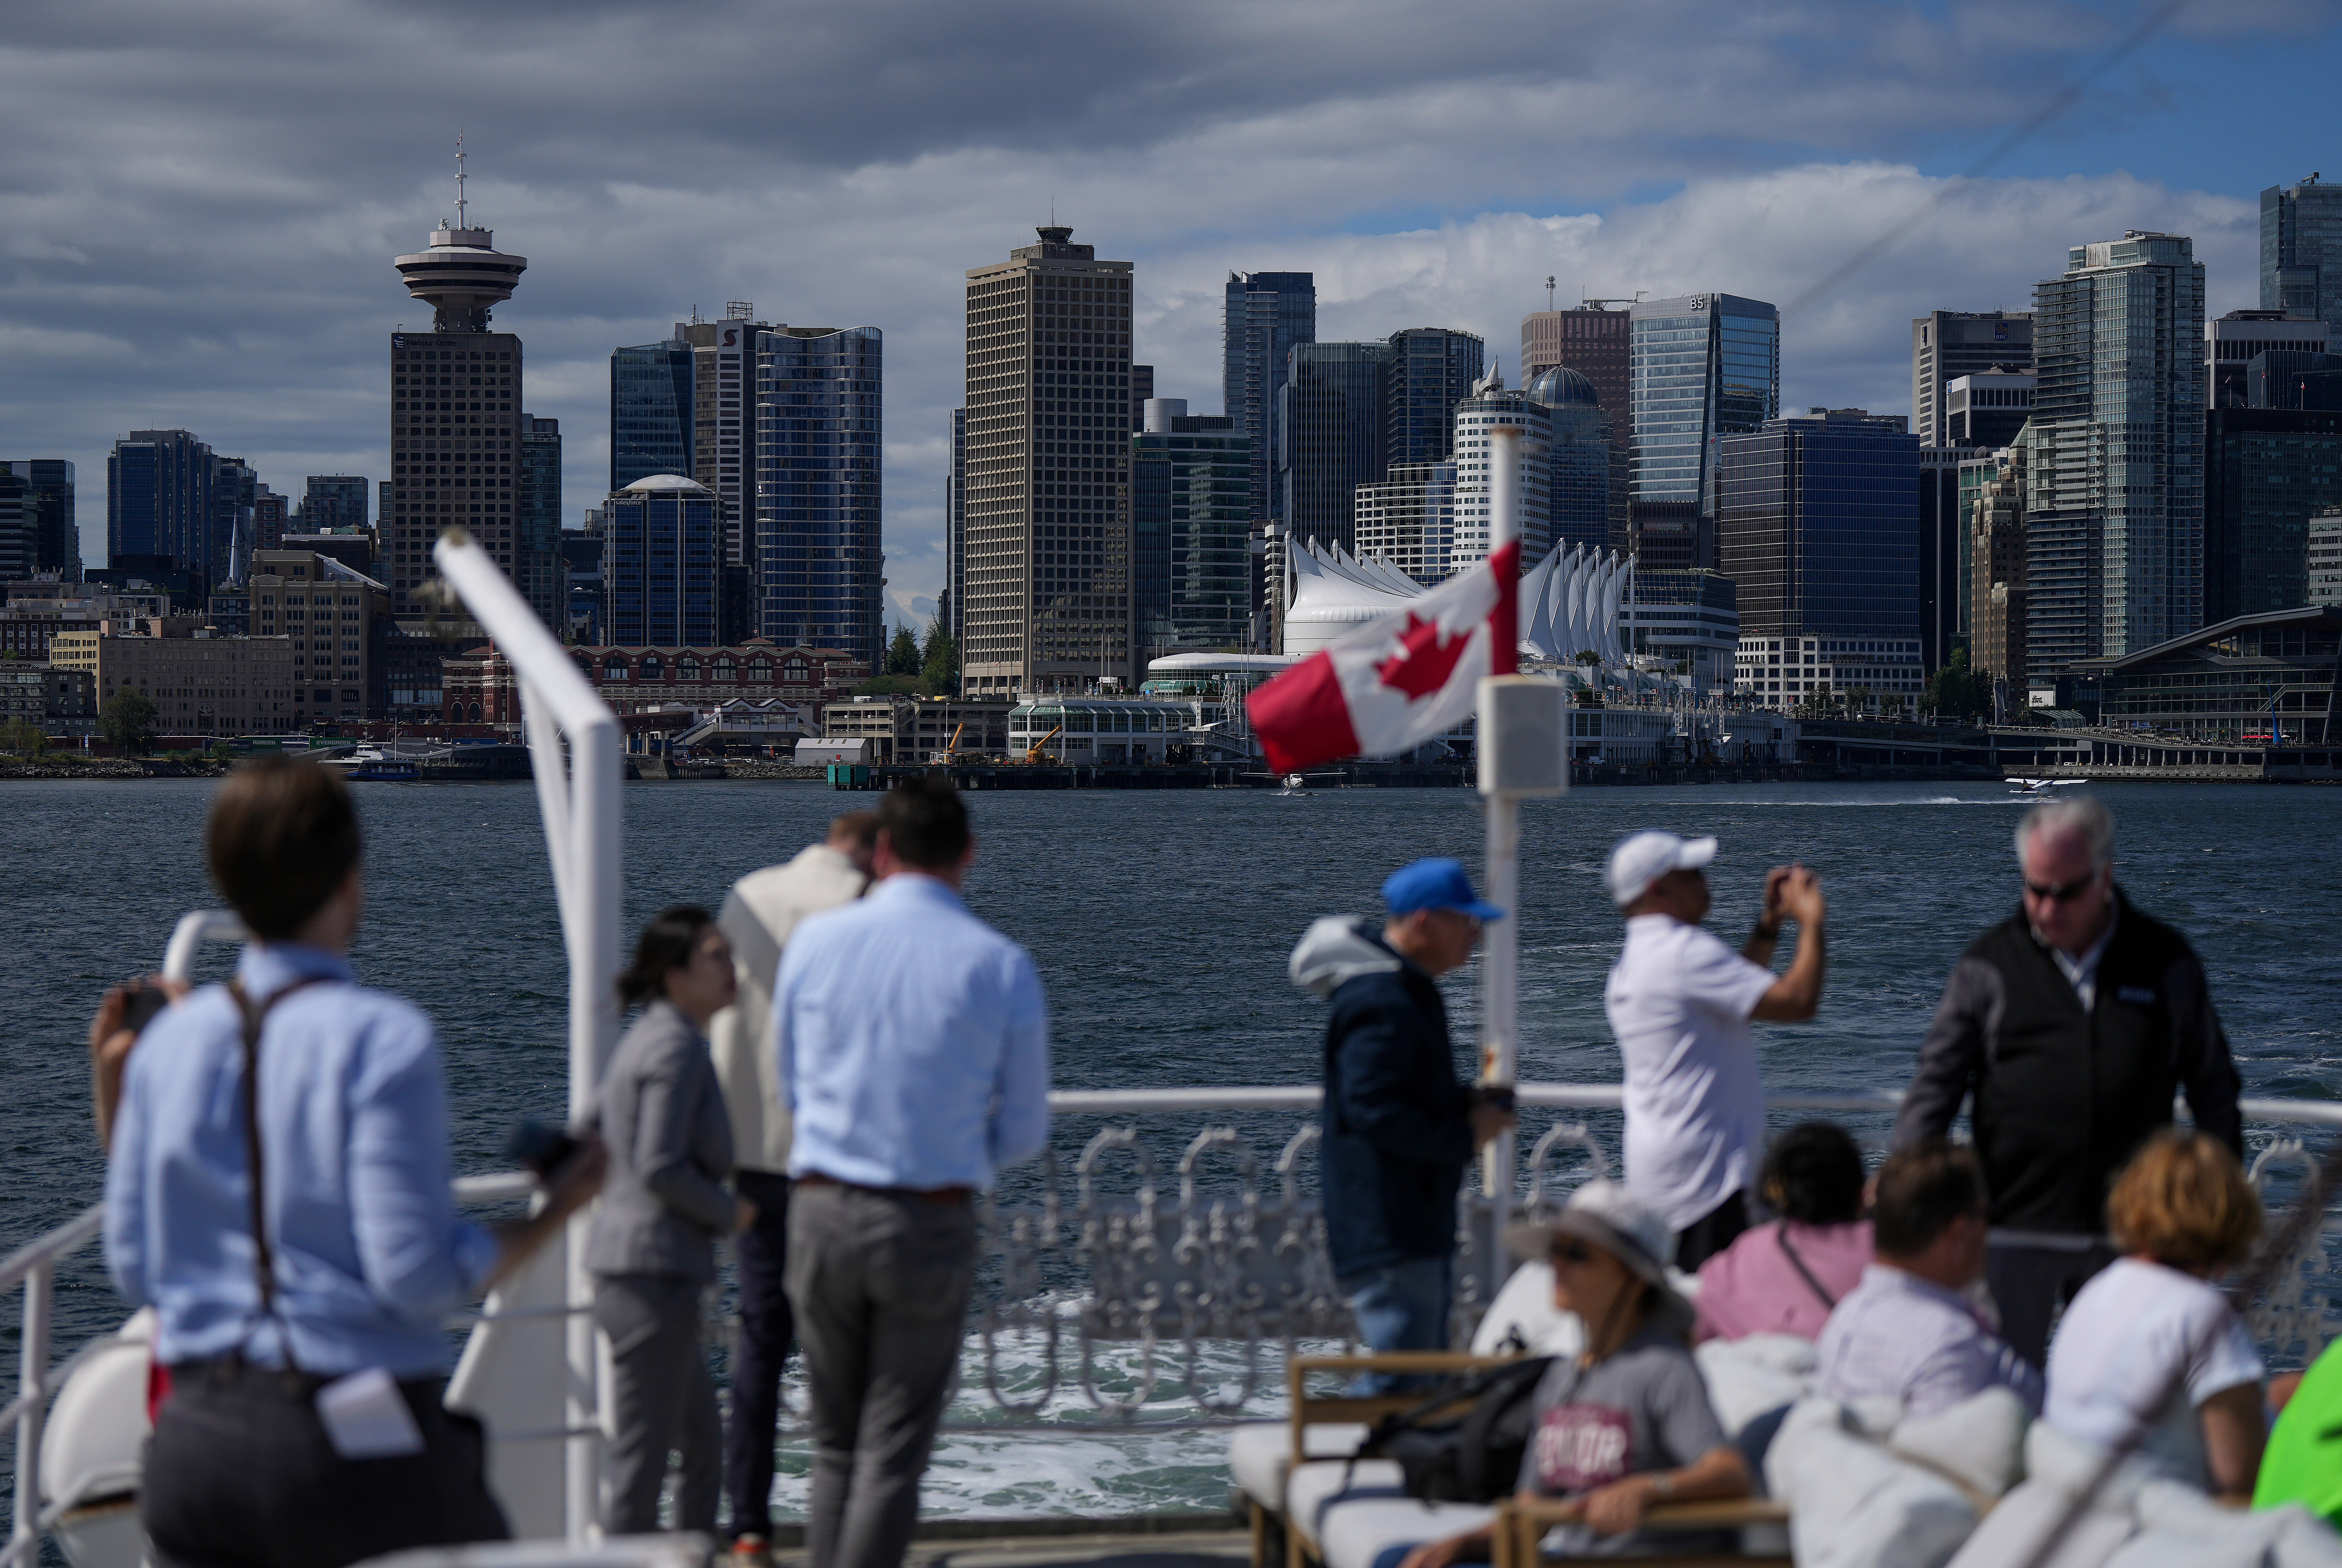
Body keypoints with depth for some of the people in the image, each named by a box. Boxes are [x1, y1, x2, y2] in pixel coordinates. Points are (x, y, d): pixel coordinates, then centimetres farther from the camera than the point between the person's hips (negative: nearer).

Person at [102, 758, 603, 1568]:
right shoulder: (382, 1038, -12)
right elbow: (417, 1275, -15)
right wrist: (552, 1216, -2)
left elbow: (133, 1267, 8)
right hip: (353, 1447, -5)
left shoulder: (170, 1039, 5)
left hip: (194, 1440, 6)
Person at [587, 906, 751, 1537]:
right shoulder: (678, 1046, -14)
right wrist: (729, 1213, -9)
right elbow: (660, 1166, -21)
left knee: (704, 1448, 18)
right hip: (655, 1270, -10)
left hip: (621, 1264, 10)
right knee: (641, 1453, -5)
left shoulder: (644, 1038, 15)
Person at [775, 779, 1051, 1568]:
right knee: (893, 1449, 4)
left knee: (835, 1443, 15)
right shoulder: (1001, 966, -4)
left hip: (823, 1213, 2)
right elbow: (1025, 1132, 2)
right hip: (933, 1226, -2)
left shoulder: (816, 939, 1)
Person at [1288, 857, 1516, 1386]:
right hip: (1387, 1237, -11)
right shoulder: (1380, 1004, -20)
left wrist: (1465, 1103, 9)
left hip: (1419, 1227, 11)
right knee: (1400, 1385, -10)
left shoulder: (1407, 991, 16)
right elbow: (1373, 1111, -26)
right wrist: (1465, 1134, -17)